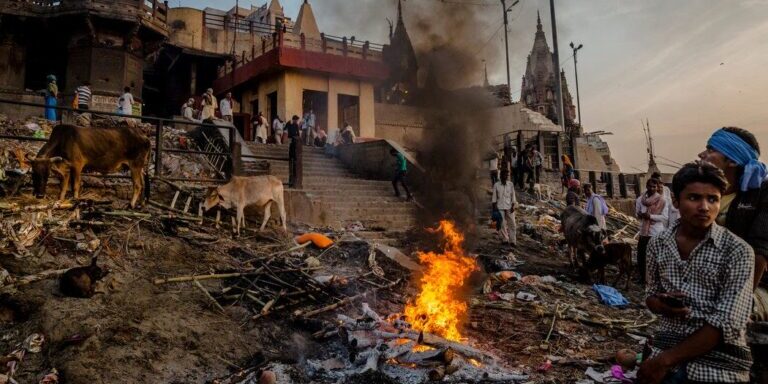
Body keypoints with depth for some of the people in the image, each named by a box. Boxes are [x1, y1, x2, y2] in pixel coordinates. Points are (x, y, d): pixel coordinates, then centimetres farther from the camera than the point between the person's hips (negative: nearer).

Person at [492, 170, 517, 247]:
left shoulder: (510, 185, 3)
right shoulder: (496, 185, -1)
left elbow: (513, 196, 5)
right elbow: (494, 197, 3)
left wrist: (513, 206, -1)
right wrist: (494, 207, -1)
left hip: (509, 207, 1)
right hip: (500, 207, -1)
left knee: (512, 224, -2)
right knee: (503, 224, 4)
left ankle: (512, 241, 3)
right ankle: (505, 240, 15)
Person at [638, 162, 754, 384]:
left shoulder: (738, 252, -7)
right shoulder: (658, 244, 4)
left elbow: (727, 324, -14)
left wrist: (666, 360, -16)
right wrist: (662, 305, -8)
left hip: (720, 361, -3)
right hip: (667, 346, 3)